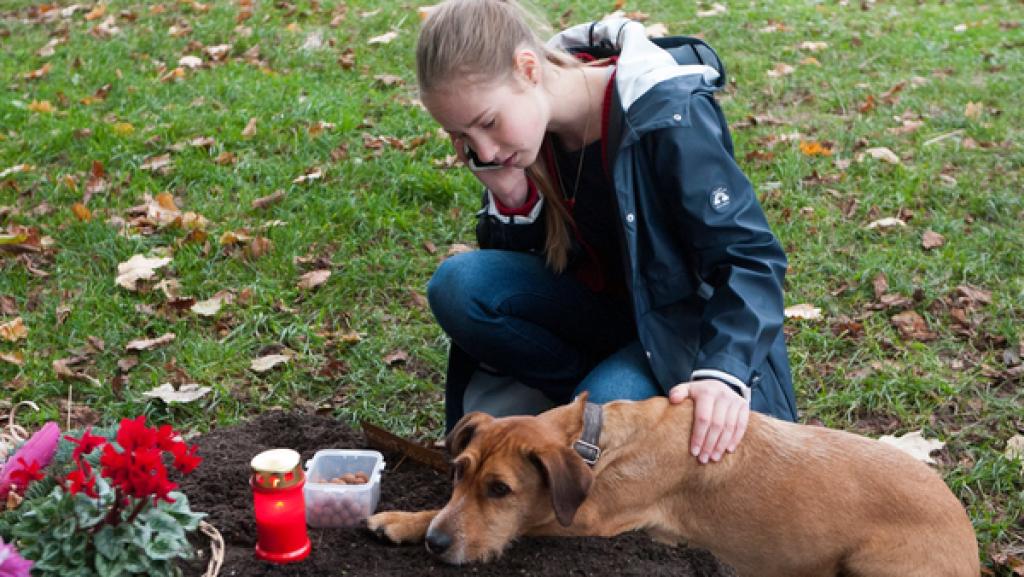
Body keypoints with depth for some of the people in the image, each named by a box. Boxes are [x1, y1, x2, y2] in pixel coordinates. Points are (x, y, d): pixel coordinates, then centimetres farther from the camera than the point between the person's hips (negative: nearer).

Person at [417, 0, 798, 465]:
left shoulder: (668, 119, -27)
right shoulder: (517, 120, -9)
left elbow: (749, 257, -28)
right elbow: (513, 262, -2)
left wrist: (724, 371, -43)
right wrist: (509, 198, -23)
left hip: (689, 322, -5)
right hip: (604, 310, 6)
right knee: (458, 284, -18)